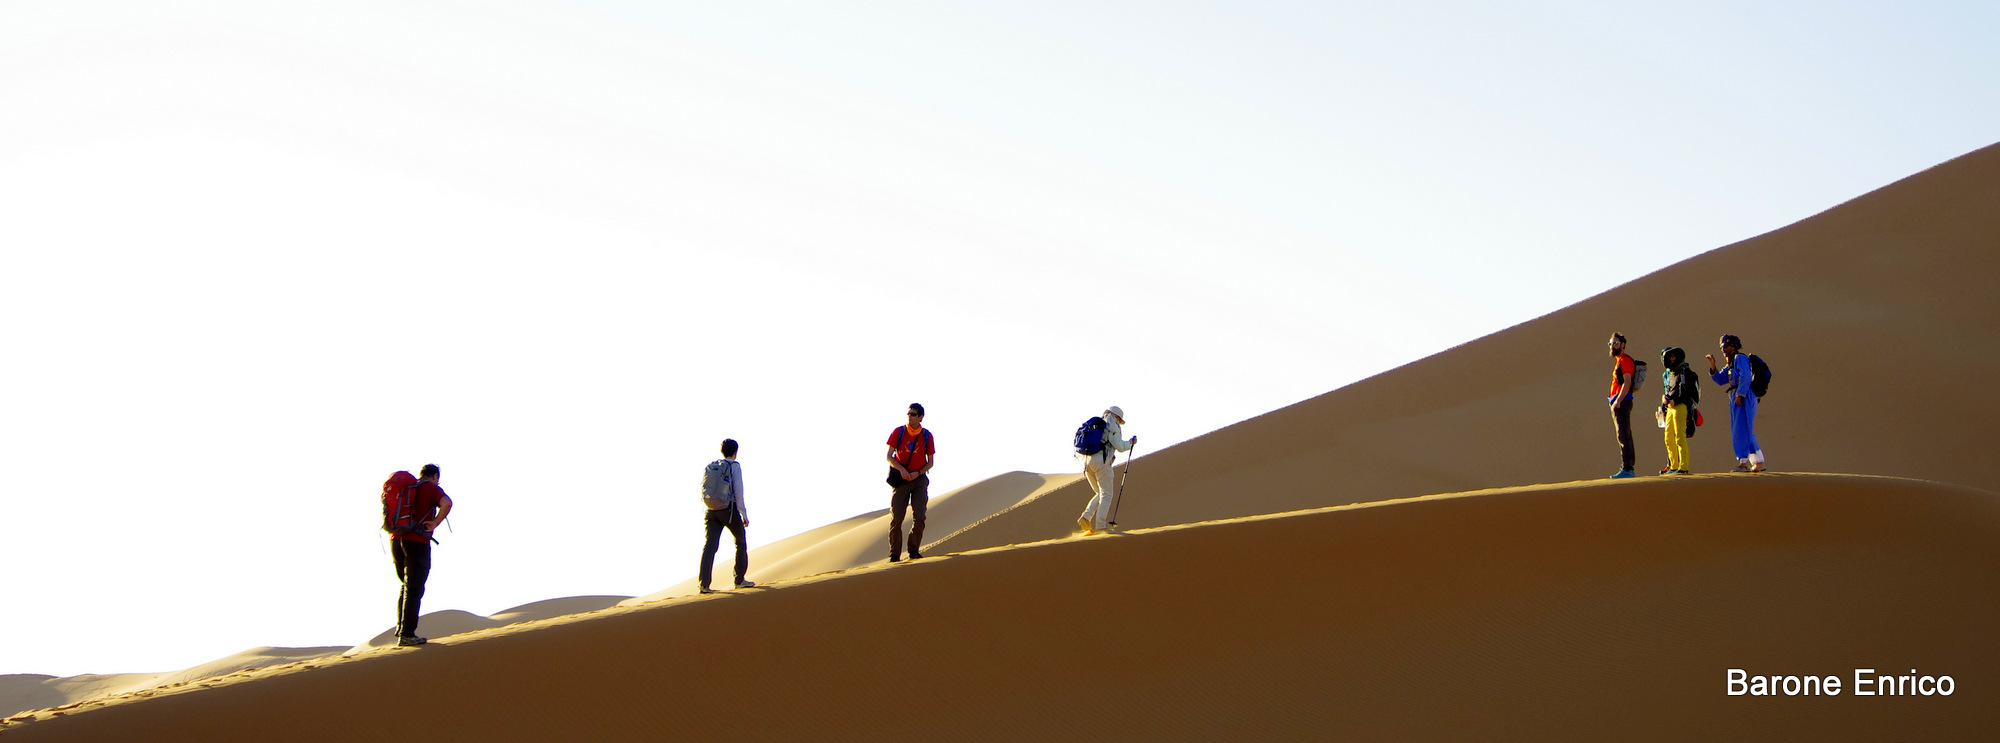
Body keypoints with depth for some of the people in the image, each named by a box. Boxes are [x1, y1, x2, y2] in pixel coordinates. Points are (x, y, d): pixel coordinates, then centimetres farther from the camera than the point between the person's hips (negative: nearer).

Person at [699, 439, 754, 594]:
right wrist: (744, 514, -7)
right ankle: (739, 580, 17)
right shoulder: (735, 466, -4)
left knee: (709, 546, -3)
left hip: (712, 511, 4)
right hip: (729, 510, -4)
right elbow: (738, 491, -10)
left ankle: (704, 584, -14)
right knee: (740, 543, 15)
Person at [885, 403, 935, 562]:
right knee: (896, 517, -4)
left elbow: (931, 462, 5)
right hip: (901, 479, 0)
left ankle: (914, 550, 1)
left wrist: (918, 473, -13)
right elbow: (889, 456, 0)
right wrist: (901, 469, -17)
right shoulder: (898, 432, 1)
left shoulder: (927, 436, 2)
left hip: (920, 479, 0)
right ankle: (894, 554, 3)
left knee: (919, 516, -9)